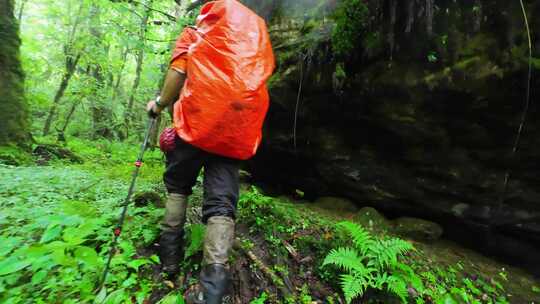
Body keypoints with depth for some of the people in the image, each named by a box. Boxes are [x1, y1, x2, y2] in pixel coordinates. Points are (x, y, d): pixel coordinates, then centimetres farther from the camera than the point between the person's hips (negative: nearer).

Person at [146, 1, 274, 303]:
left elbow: (178, 72, 1)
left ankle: (170, 256, 19)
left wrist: (160, 104, 16)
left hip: (197, 121, -1)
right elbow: (260, 78, 18)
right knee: (221, 204, -3)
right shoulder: (257, 31, 25)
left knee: (178, 187, 19)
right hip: (237, 130, 2)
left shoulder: (195, 33, 16)